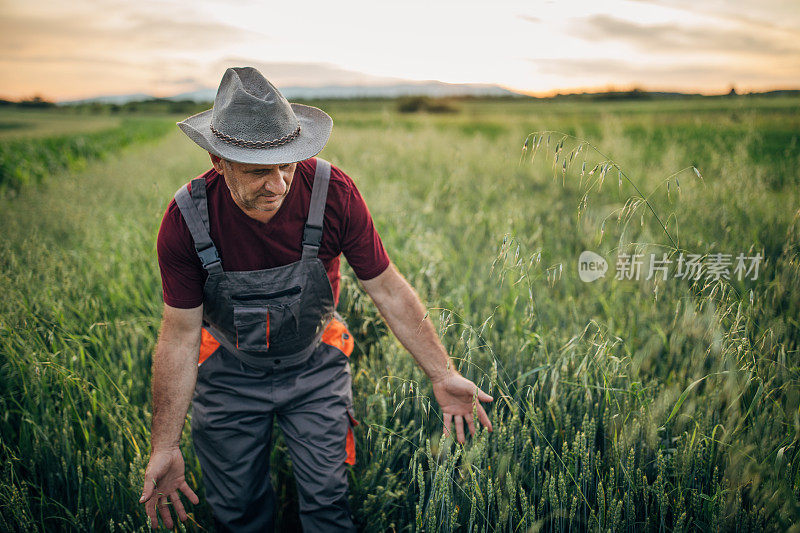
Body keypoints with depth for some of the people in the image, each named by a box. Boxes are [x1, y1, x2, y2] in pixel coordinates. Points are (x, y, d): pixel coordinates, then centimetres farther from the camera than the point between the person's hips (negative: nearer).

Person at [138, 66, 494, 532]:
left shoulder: (333, 193, -25)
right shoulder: (186, 221, -24)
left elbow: (389, 289, -14)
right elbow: (180, 335, -14)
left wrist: (443, 376, -13)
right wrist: (165, 448, -11)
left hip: (315, 367, 0)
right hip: (230, 375, 1)